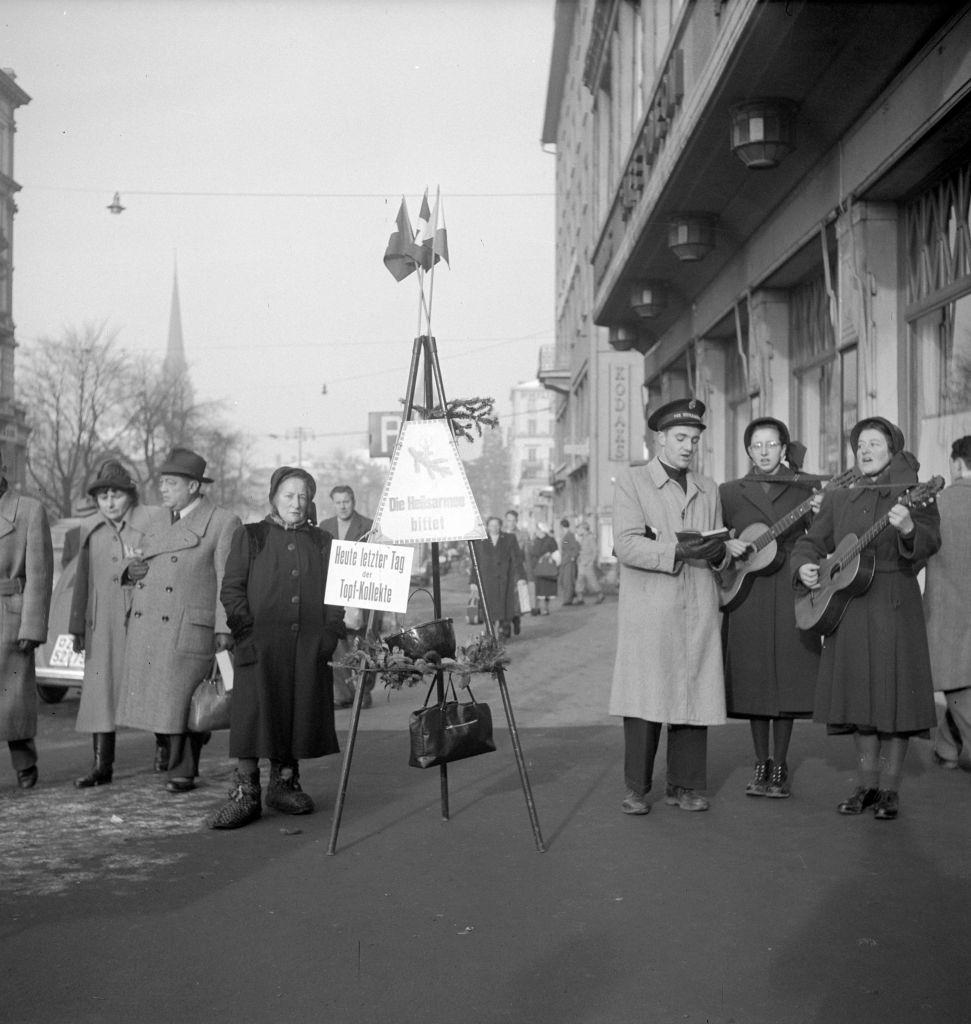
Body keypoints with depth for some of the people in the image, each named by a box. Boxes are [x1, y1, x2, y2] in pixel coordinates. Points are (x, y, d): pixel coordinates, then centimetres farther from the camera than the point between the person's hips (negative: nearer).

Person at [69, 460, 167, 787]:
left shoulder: (154, 520, -4)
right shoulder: (90, 529, 12)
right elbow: (82, 580, 16)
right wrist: (77, 626, 16)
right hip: (103, 625, 4)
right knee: (99, 687, 0)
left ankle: (164, 744, 28)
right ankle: (102, 765, 3)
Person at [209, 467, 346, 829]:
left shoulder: (323, 543, 15)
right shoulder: (249, 537, 8)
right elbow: (231, 590, 3)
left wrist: (330, 633, 0)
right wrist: (246, 630, -9)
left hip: (309, 647, 3)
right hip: (261, 646, -3)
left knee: (301, 714, 5)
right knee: (253, 715, -8)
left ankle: (284, 784, 20)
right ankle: (245, 794, -4)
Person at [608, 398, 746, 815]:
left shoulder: (707, 489, 19)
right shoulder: (631, 480, 3)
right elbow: (625, 544, -8)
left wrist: (723, 550, -3)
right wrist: (677, 552, -20)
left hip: (698, 609, 5)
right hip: (648, 610, -4)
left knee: (695, 696, 2)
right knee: (645, 698, -5)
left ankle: (684, 785, 12)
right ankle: (636, 788, 5)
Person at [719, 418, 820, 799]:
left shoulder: (804, 489, 7)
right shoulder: (729, 492, 8)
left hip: (791, 598, 0)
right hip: (747, 596, 1)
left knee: (786, 679, 1)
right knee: (753, 681, 3)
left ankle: (780, 768, 11)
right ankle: (761, 765, 16)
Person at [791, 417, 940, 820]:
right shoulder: (838, 498, 13)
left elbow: (930, 541, -14)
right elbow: (812, 541, 17)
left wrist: (908, 528, -35)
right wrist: (804, 566, -4)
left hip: (894, 607, -4)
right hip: (846, 607, 4)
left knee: (894, 692, -3)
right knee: (858, 694, 7)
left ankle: (889, 790, 6)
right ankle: (866, 785, 16)